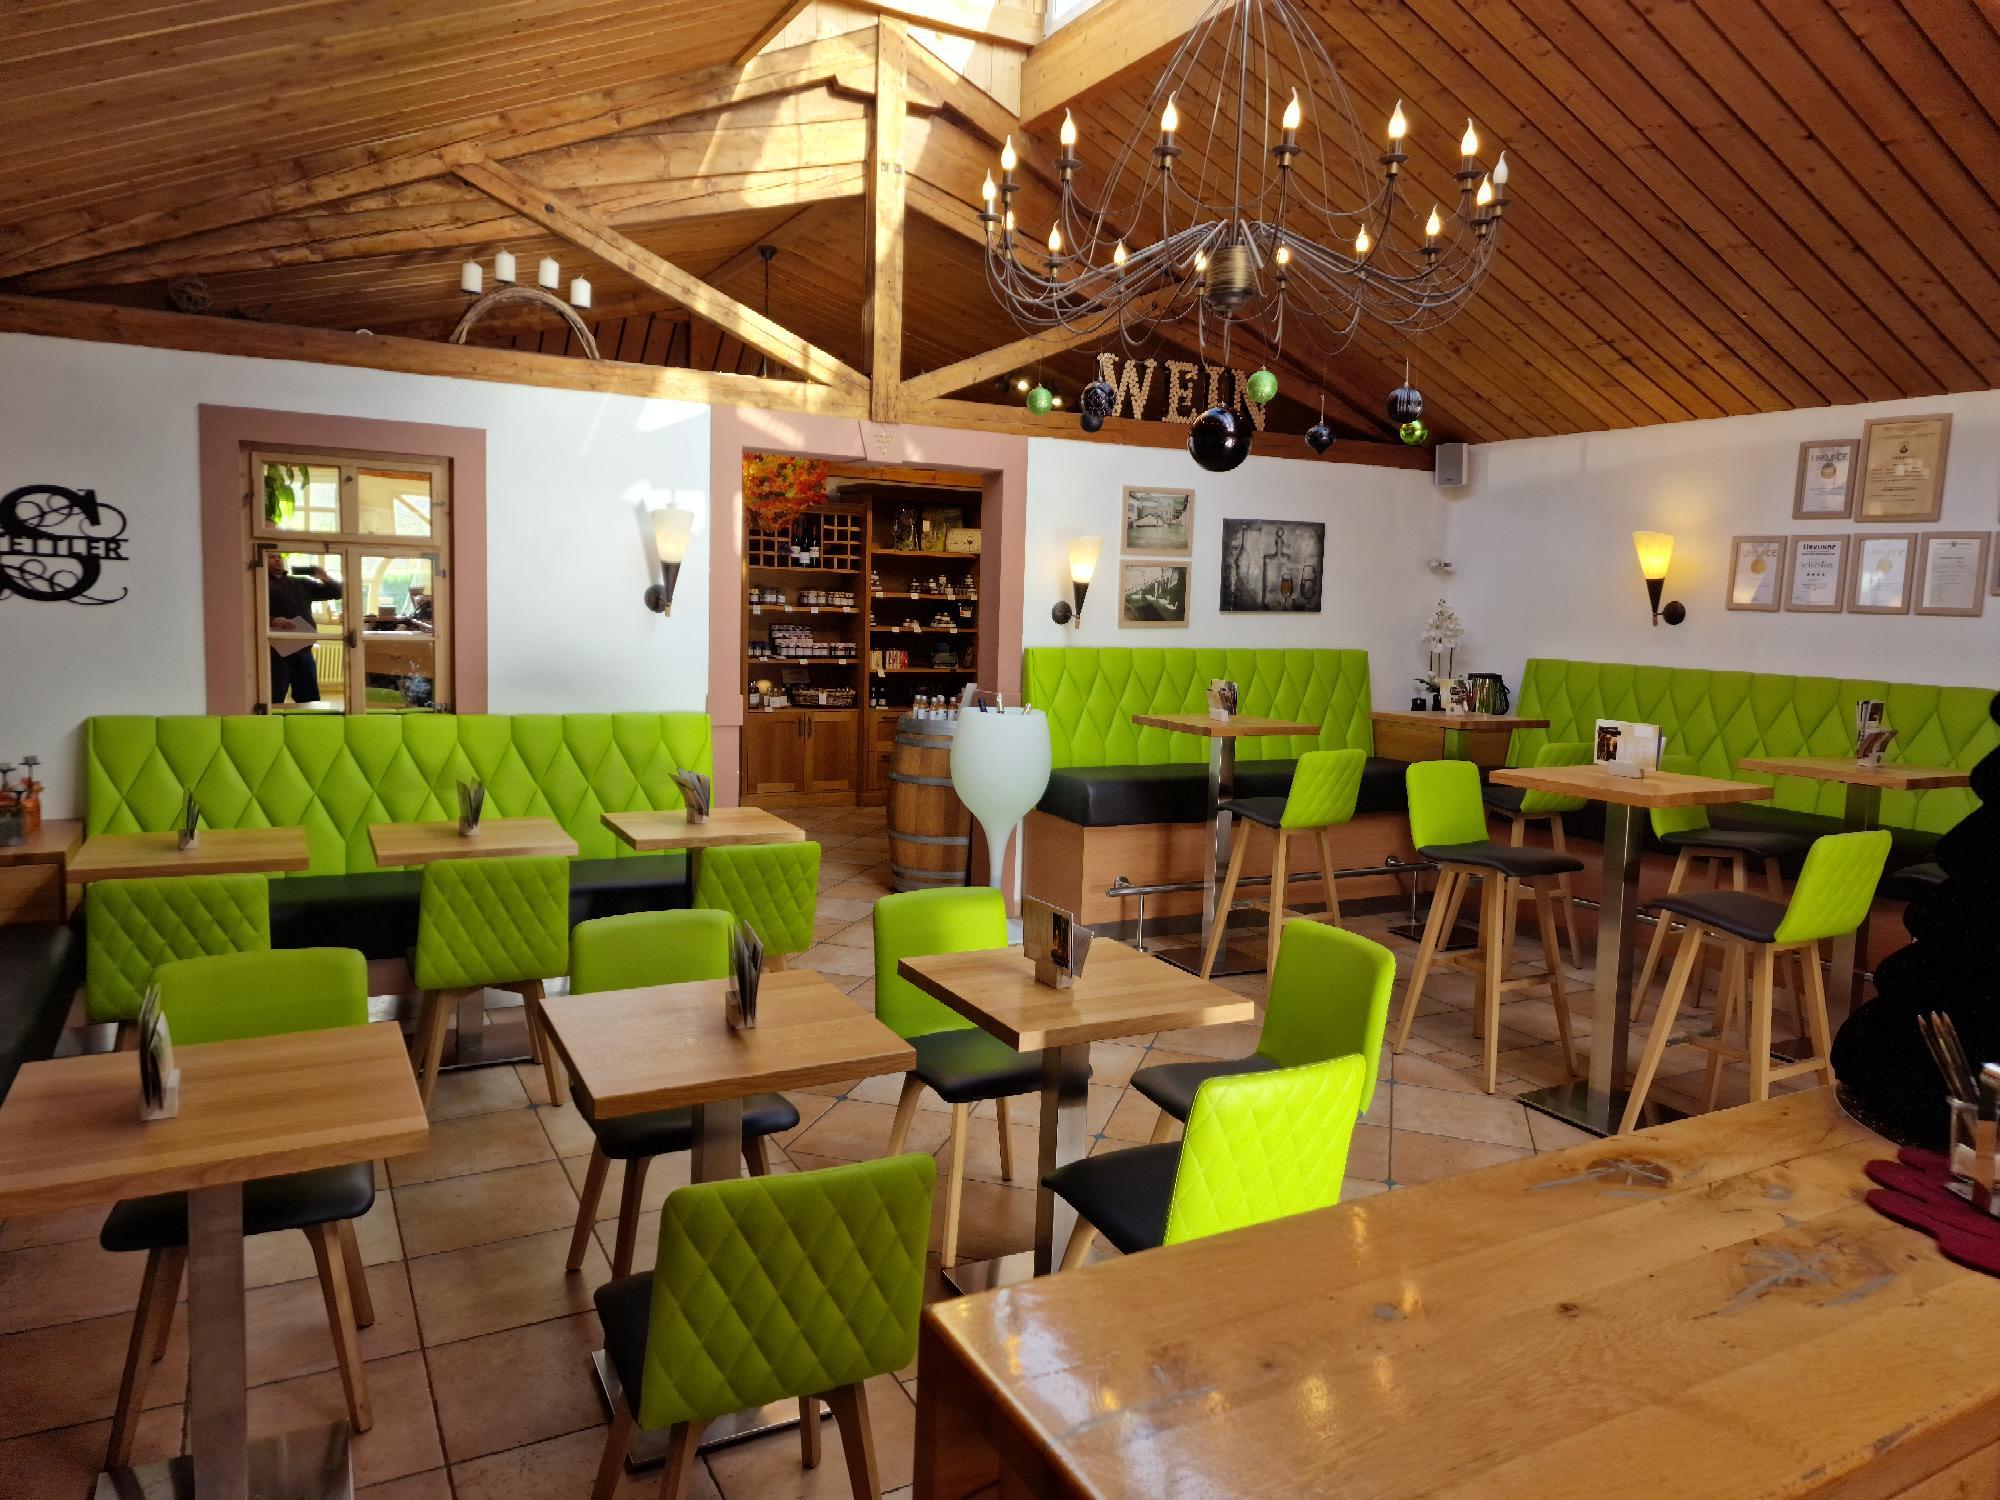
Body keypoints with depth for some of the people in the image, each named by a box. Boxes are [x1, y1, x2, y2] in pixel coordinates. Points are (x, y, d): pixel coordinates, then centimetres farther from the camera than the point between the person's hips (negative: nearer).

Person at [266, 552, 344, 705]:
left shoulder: (301, 584, 20)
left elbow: (336, 592, 21)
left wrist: (325, 577, 1)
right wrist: (272, 621, -28)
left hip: (303, 652, 5)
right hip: (275, 653, -5)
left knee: (311, 702, 9)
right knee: (274, 705, -6)